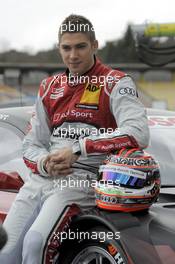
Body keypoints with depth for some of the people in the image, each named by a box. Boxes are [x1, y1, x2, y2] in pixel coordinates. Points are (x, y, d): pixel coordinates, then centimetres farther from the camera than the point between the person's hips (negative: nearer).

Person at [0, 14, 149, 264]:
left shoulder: (114, 83, 0)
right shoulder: (50, 87, 20)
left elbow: (138, 134, -17)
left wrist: (78, 149, -20)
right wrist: (45, 164, -5)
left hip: (83, 179, -6)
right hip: (40, 178, 6)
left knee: (35, 243, -29)